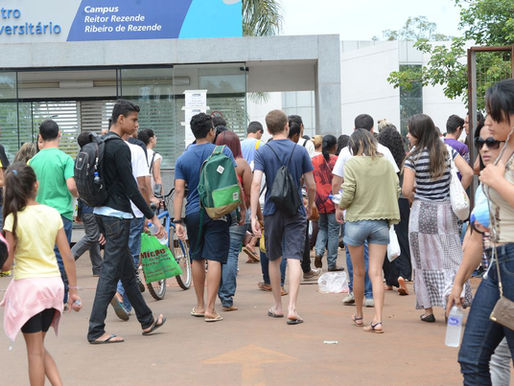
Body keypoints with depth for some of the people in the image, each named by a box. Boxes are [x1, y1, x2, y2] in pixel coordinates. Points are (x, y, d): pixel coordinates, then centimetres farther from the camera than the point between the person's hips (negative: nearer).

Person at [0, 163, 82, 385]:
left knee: (35, 350, 3)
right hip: (53, 283, 5)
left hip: (27, 285, -4)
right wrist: (73, 290, 10)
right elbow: (67, 256, 3)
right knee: (39, 347, 18)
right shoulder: (53, 214, 2)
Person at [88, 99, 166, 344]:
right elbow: (131, 189, -19)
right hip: (117, 215, -10)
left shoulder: (101, 145, 14)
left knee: (127, 270, 17)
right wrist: (153, 217, -14)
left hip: (103, 213, 10)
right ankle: (96, 331, -5)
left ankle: (146, 321, 28)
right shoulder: (120, 147, -16)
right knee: (110, 273, -7)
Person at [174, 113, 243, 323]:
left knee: (197, 258, 15)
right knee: (214, 259, -4)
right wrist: (242, 208, 5)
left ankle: (200, 305, 25)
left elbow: (179, 191, 0)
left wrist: (177, 221, 0)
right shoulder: (223, 151, -2)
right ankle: (210, 309, -9)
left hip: (193, 214, 3)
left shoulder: (183, 158, 4)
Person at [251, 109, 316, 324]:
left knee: (274, 259, 15)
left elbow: (256, 184, -13)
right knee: (294, 259, -6)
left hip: (272, 211, 1)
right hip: (295, 212, -1)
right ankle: (292, 308, -18)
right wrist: (310, 207, 20)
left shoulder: (262, 152, -3)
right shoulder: (300, 151, 0)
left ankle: (277, 306, 25)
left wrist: (253, 216, -13)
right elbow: (311, 186, 2)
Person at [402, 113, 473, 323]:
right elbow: (468, 173, -6)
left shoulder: (413, 158, -9)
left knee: (425, 260, 6)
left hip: (422, 212, -3)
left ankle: (428, 309, 10)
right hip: (446, 211, 3)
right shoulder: (448, 151, 2)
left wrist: (415, 199, 6)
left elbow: (407, 190, -15)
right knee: (449, 258, 7)